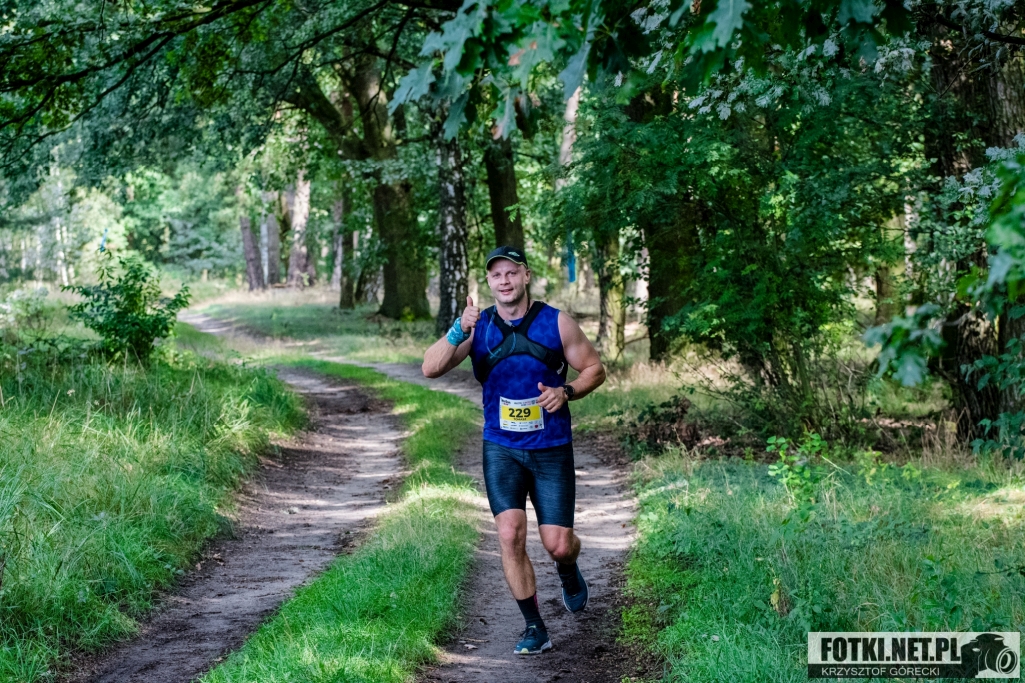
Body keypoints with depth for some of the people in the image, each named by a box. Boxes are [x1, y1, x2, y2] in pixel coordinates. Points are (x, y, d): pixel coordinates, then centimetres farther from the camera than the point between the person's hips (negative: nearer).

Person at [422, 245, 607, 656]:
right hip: (501, 449, 1)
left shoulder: (557, 324, -4)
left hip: (551, 449, -1)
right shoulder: (478, 326, -1)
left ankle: (568, 570, 37)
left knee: (557, 543, -2)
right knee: (510, 536, -11)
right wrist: (458, 332, -28)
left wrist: (566, 392, -14)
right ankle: (534, 629, 2)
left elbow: (595, 369, 6)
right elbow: (431, 369, -11)